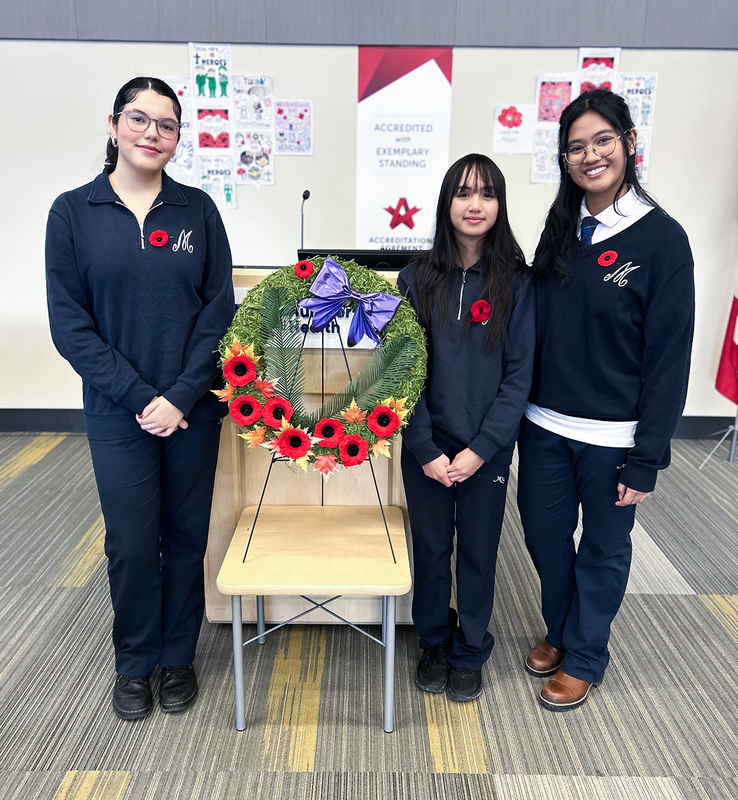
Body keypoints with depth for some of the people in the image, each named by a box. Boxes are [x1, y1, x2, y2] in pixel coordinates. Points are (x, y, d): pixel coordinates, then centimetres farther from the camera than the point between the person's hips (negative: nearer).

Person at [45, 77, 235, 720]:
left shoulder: (198, 209, 2)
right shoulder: (72, 213, 0)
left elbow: (220, 308, -2)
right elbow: (70, 323, -4)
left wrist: (181, 396, -11)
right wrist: (138, 397, -12)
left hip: (195, 408, 1)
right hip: (118, 411, -1)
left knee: (186, 537, 11)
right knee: (131, 544, 8)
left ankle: (179, 657, 33)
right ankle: (135, 661, 33)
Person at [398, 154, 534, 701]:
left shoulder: (516, 282, -3)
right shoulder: (418, 278, -1)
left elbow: (518, 374, -5)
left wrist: (480, 449, -13)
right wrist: (425, 450, -9)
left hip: (488, 449, 0)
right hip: (427, 447, 1)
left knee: (478, 552, 12)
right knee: (431, 549, 13)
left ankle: (470, 652, 35)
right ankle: (435, 643, 37)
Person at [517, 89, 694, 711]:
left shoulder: (661, 239, -10)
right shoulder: (562, 229, 5)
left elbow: (669, 358, -11)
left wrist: (646, 460, -12)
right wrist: (520, 413, 7)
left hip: (612, 436, -5)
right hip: (545, 424, 5)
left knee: (603, 549, 13)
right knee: (544, 532, 17)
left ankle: (584, 658, 36)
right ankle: (560, 633, 43)